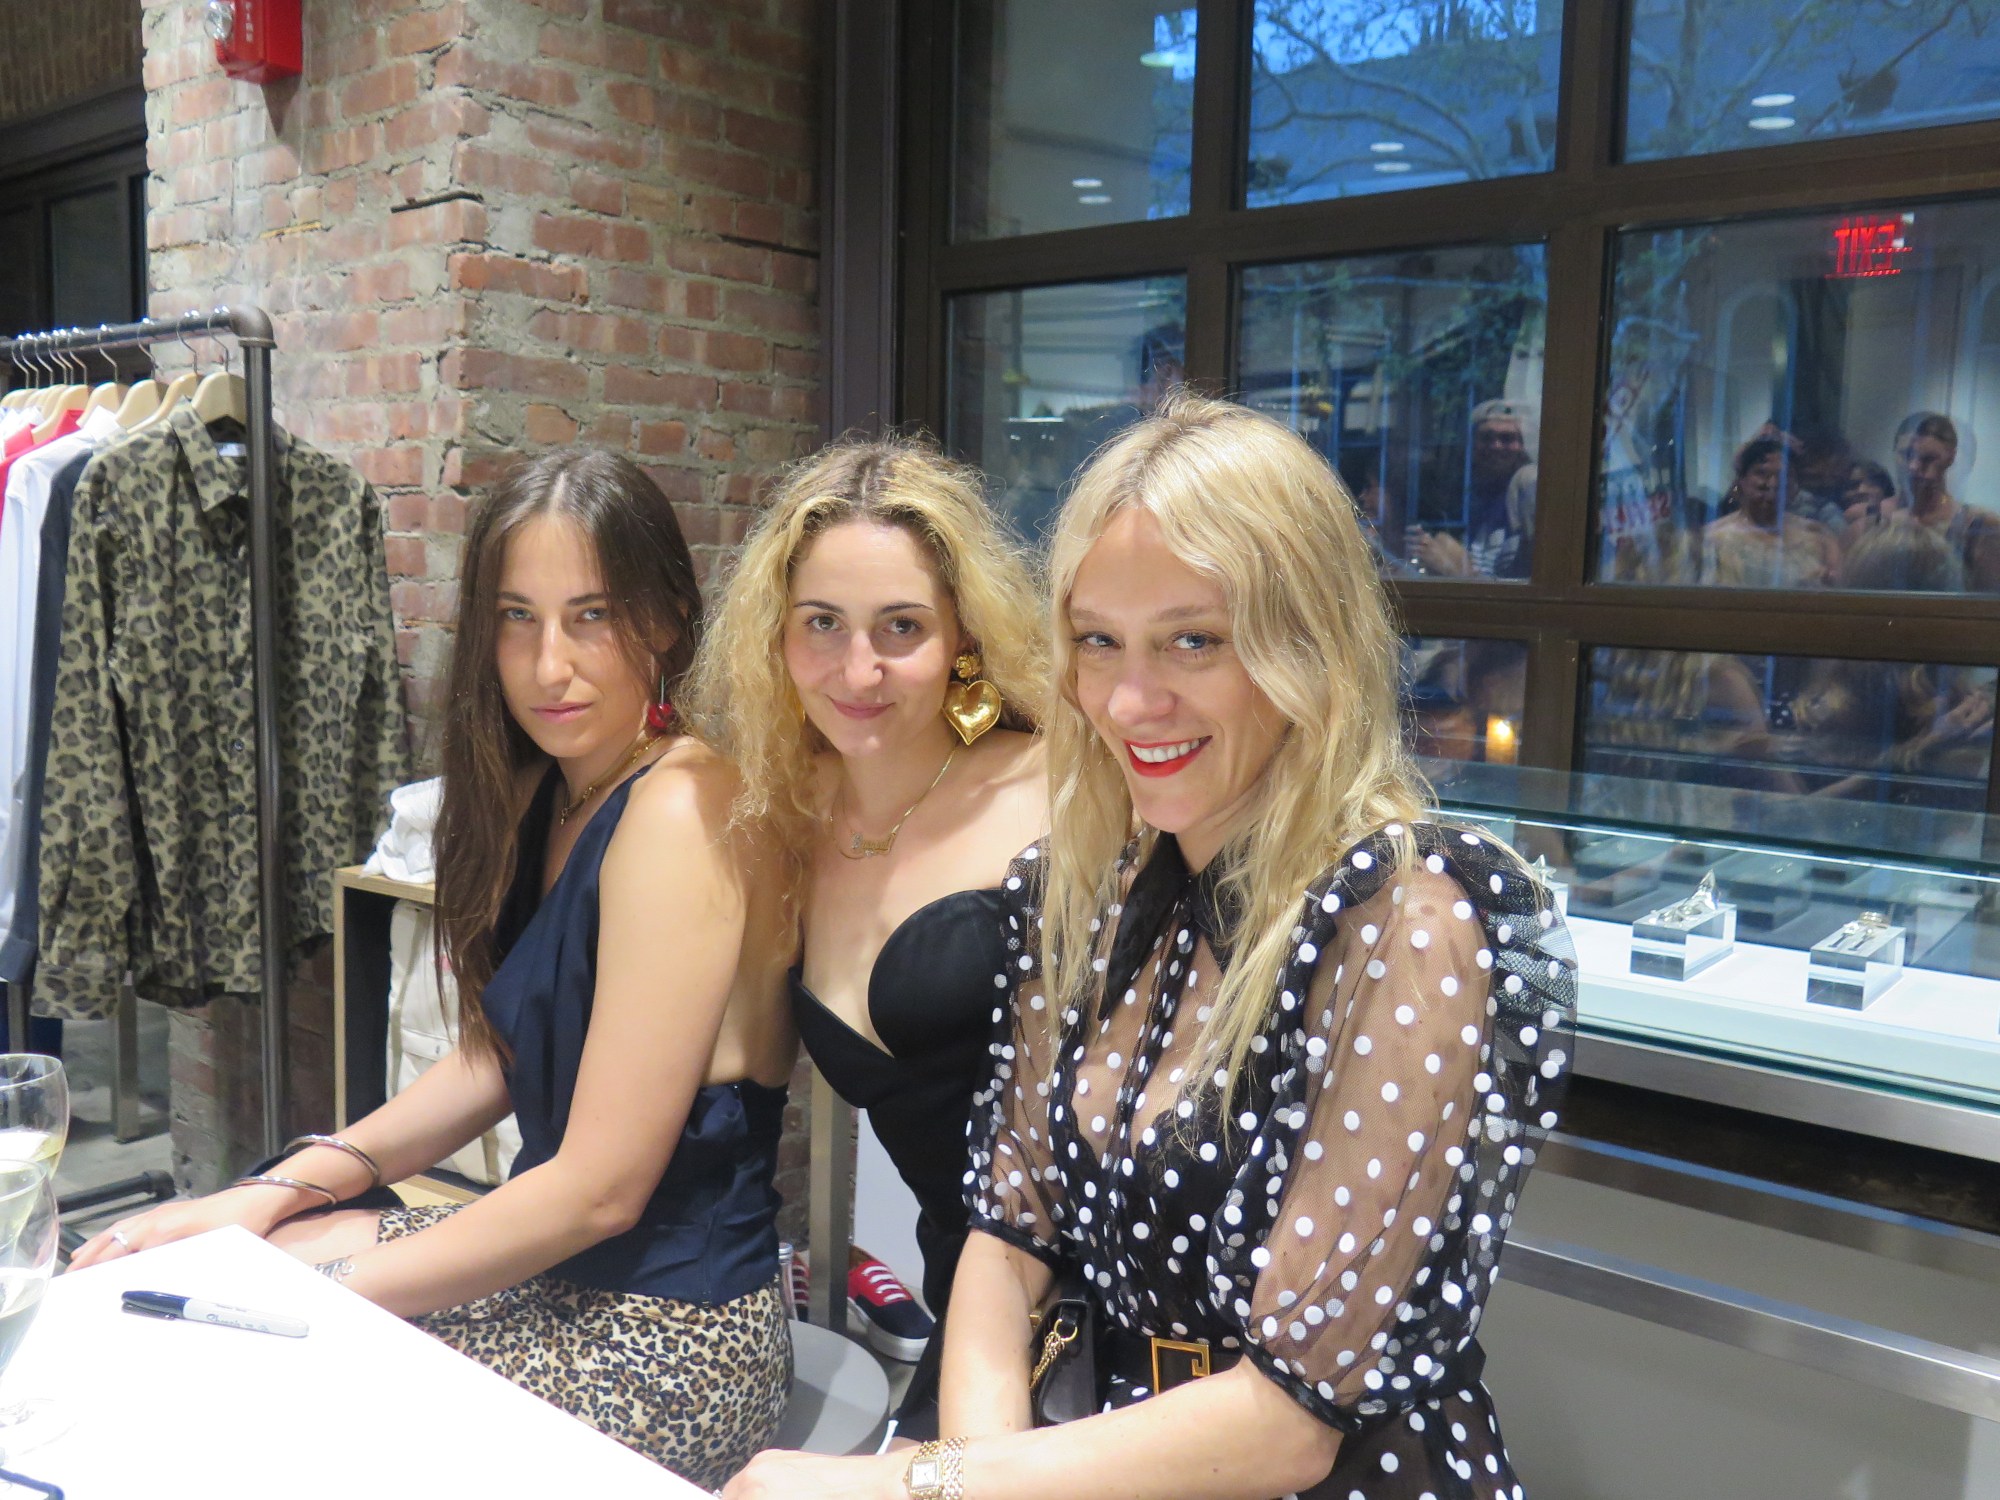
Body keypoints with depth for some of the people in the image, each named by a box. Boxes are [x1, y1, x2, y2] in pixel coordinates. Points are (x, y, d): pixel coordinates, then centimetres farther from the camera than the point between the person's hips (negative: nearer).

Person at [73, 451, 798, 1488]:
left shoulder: (680, 810, -24)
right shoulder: (549, 792, 6)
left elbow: (600, 1187, -23)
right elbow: (501, 1061, 12)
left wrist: (326, 1288, -13)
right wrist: (278, 1192, 2)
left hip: (665, 1333, -8)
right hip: (551, 1260, 8)